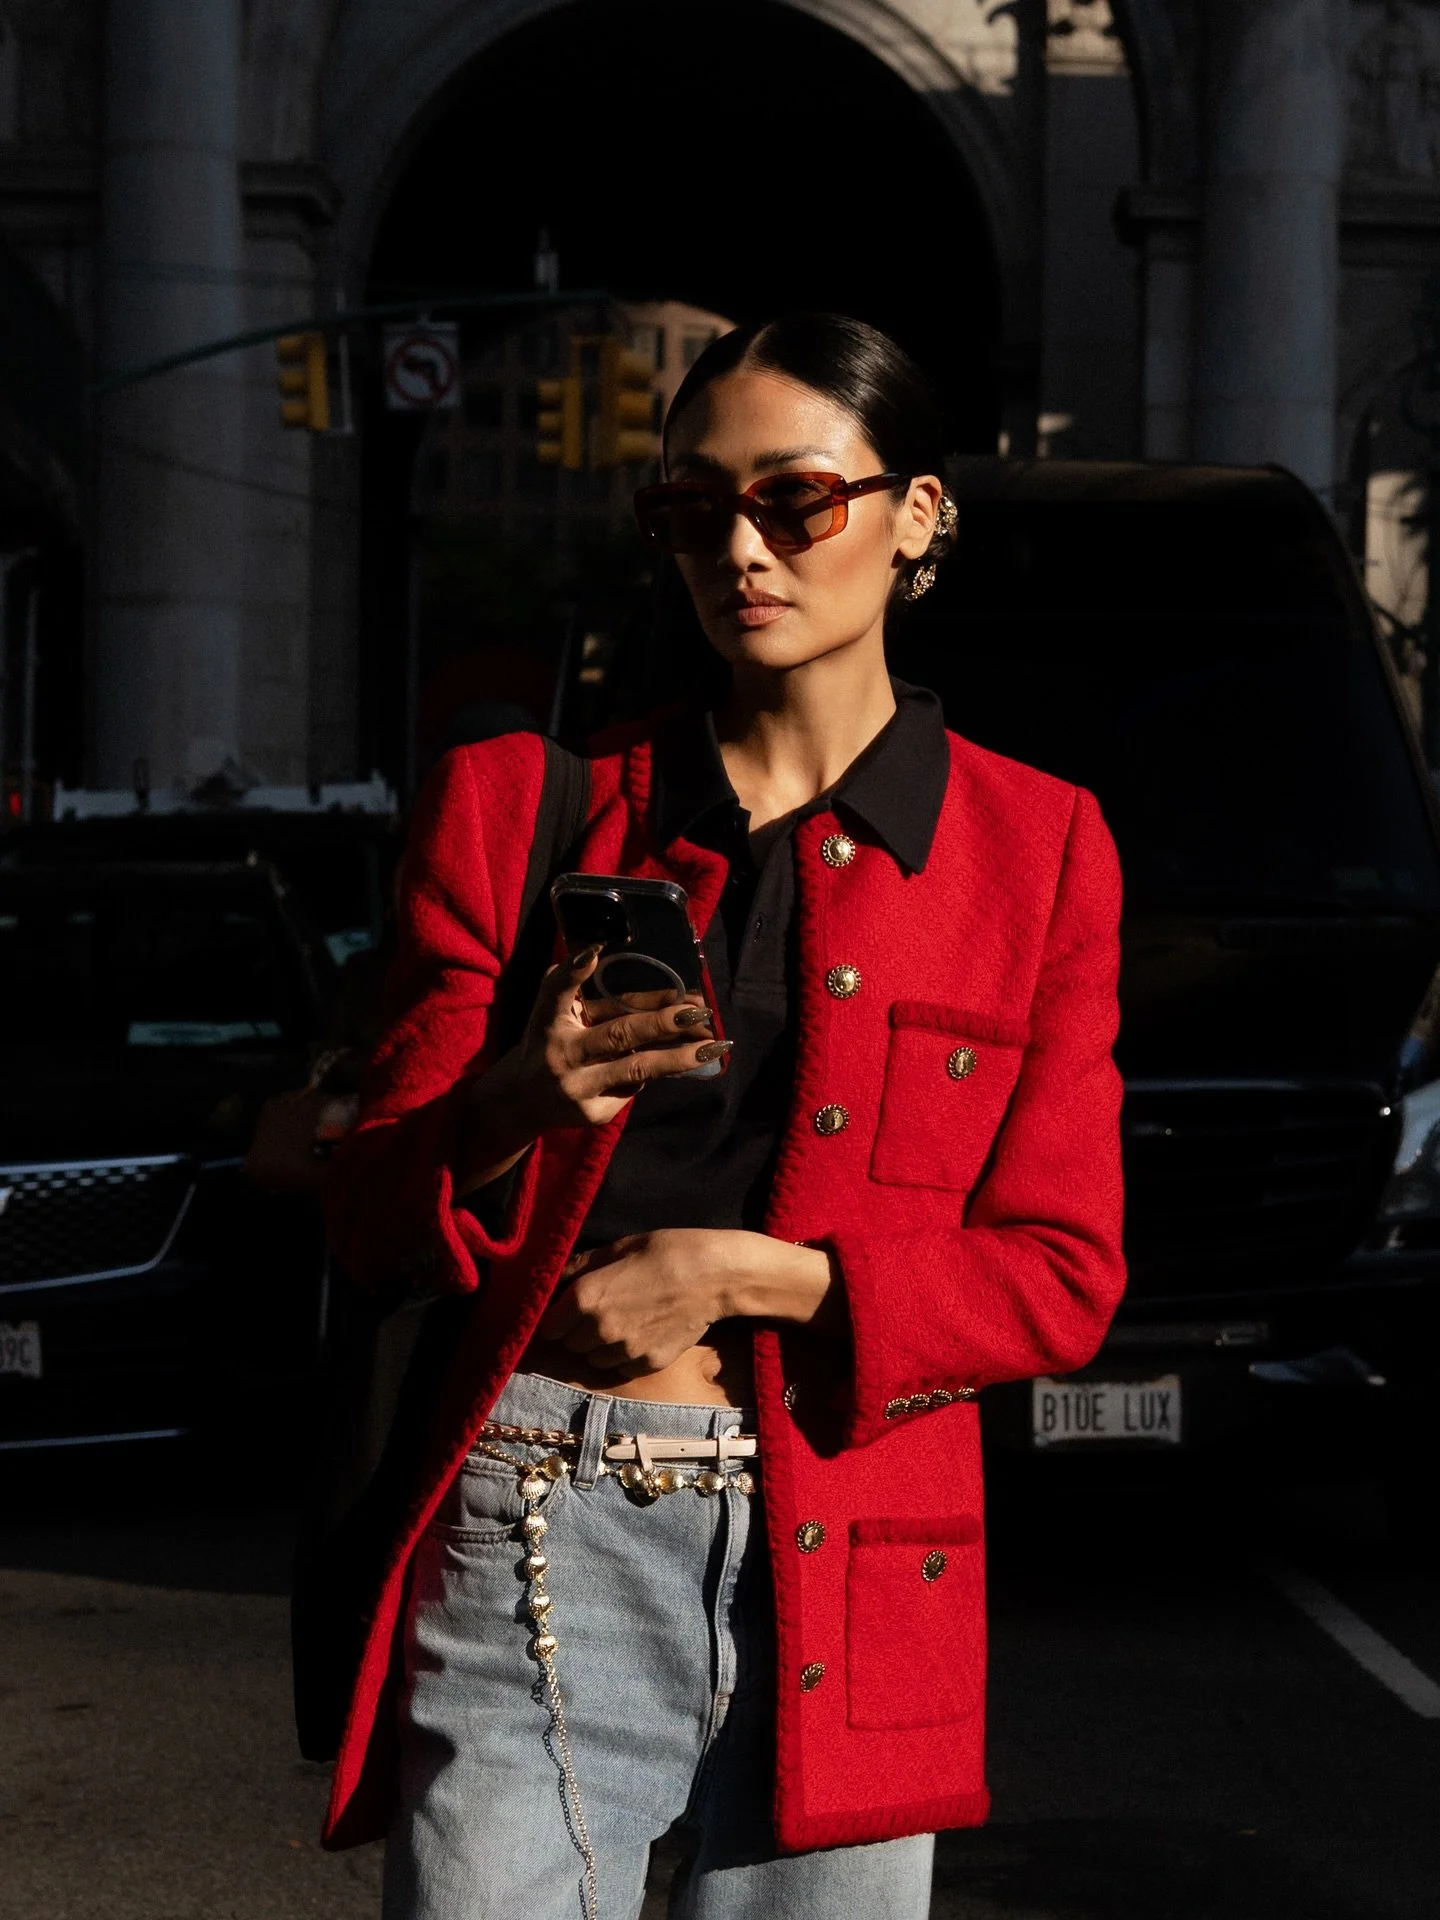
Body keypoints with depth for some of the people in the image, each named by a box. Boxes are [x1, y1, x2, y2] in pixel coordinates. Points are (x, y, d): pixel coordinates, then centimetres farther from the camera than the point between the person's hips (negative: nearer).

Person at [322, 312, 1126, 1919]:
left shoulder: (1034, 848, 8)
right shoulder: (519, 808, 9)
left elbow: (1061, 1278, 5)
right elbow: (370, 1218, 6)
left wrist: (755, 1273, -8)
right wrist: (512, 1111, -15)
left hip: (843, 1583, 1)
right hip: (535, 1551, 0)